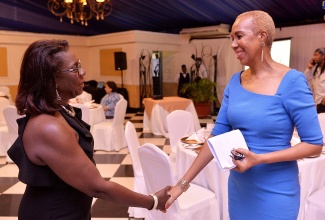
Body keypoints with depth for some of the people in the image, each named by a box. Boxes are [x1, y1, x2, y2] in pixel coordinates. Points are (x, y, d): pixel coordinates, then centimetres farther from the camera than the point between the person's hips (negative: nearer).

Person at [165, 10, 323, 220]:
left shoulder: (292, 81, -16)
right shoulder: (235, 82, -1)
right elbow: (217, 135, 0)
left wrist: (259, 158, -24)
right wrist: (183, 183, -3)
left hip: (275, 191, -5)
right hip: (238, 186, 5)